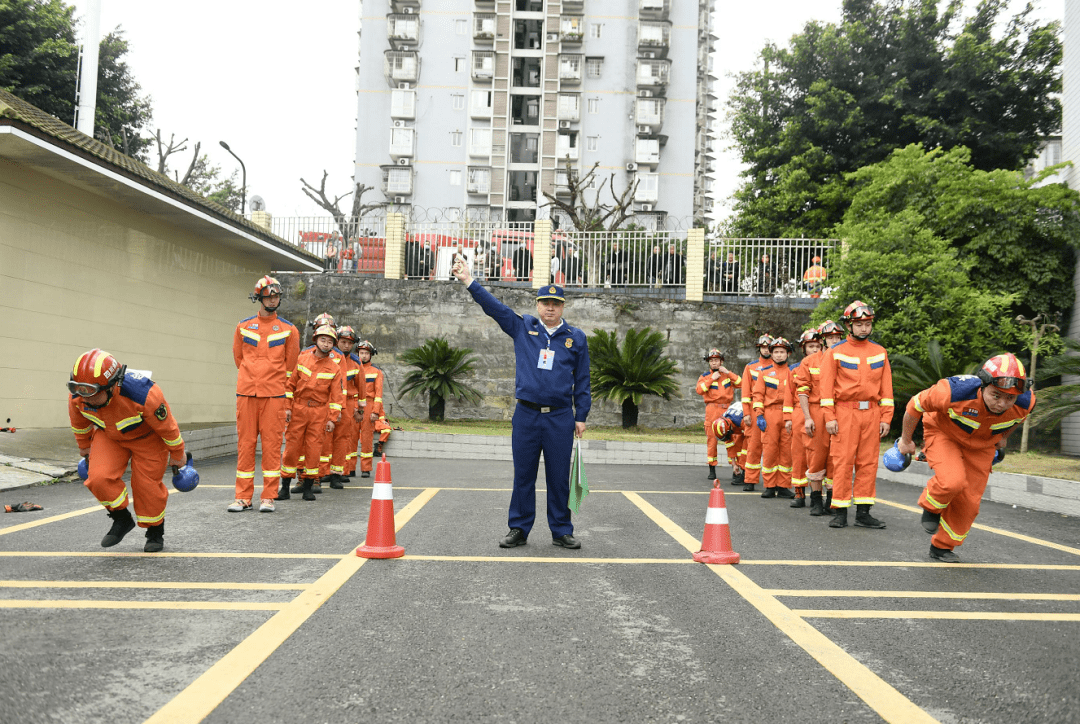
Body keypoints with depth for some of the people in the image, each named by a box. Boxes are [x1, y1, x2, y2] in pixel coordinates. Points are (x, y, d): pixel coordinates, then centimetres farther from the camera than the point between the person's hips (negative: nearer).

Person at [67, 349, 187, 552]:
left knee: (146, 485, -5)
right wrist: (84, 447, 17)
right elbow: (79, 423, 1)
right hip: (109, 435, 4)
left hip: (147, 437, -4)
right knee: (98, 478, -17)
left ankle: (155, 531, 21)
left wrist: (177, 455, -8)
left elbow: (167, 426, -22)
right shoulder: (77, 397, -26)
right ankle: (122, 519, 8)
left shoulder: (143, 395, -41)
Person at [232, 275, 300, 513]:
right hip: (246, 393, 1)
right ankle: (243, 497, 10)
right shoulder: (243, 326, 8)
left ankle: (269, 496, 6)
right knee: (245, 443, 3)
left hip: (274, 395, -1)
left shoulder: (289, 329, 5)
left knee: (272, 443, -1)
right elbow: (238, 358, 18)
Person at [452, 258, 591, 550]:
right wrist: (469, 282, -7)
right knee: (523, 475, 6)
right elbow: (493, 306, 3)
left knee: (559, 477, 5)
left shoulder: (576, 338, 7)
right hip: (526, 415, 1)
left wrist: (581, 417, 5)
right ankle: (519, 529, 17)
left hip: (561, 417, 0)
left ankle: (561, 531, 17)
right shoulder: (522, 327, 8)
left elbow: (582, 381, 9)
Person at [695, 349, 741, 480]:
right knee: (711, 439, -2)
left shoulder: (728, 374, 16)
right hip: (712, 410, -1)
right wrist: (712, 379, -10)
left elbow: (740, 383, 2)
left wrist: (728, 373, -4)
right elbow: (699, 390, -7)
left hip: (727, 409, 2)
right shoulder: (705, 376, 10)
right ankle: (712, 470, 3)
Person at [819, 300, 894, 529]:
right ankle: (840, 512, 1)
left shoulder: (880, 352, 12)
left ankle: (863, 512, 9)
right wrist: (829, 417, -8)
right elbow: (827, 386, -1)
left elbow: (886, 387, 10)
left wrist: (886, 417, 3)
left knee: (868, 462, 4)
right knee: (843, 461, -4)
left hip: (872, 413, 3)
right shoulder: (835, 353, 3)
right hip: (845, 412, -3)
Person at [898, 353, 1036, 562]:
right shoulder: (955, 392, -39)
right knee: (952, 481, -29)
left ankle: (942, 547, 22)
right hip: (943, 434, -4)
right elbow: (916, 404, -20)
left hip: (981, 446, 4)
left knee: (968, 502, 1)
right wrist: (906, 440, -5)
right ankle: (931, 506, 5)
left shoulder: (1026, 402, -25)